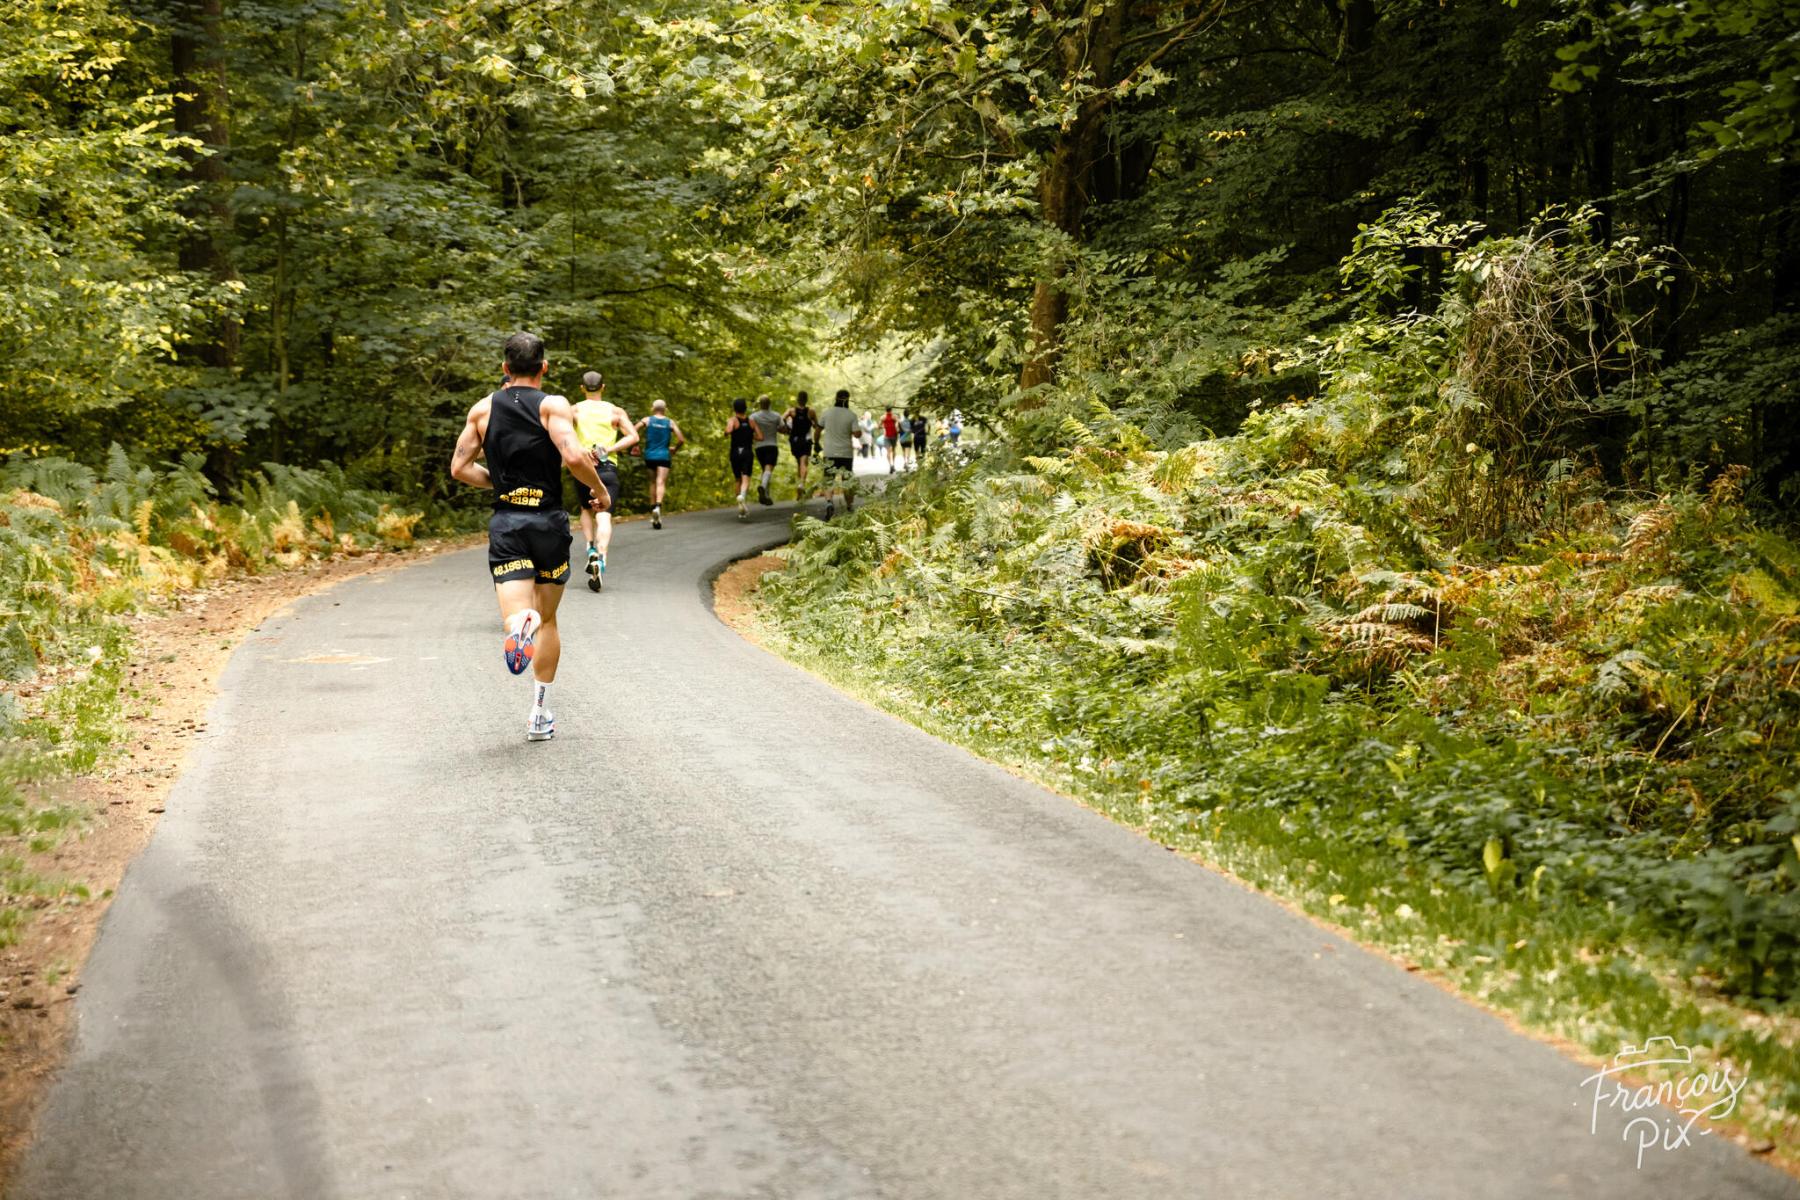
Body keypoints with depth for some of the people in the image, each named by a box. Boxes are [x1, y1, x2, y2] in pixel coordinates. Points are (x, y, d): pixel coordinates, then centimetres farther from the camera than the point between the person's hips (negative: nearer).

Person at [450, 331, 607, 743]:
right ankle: (540, 716, 19)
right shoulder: (553, 405, -4)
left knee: (520, 614, -8)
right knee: (548, 621, 15)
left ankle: (519, 625, -47)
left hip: (505, 522, 1)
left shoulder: (483, 409, 8)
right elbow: (574, 456, -18)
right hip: (549, 520, -1)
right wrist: (601, 490, -1)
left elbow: (459, 467, 9)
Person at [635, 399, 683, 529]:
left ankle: (653, 507, 19)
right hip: (664, 456, -1)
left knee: (653, 483, 16)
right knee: (661, 483, -10)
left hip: (649, 456, 2)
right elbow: (681, 440, -3)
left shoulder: (647, 420, 4)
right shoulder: (670, 423, 3)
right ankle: (658, 506, -33)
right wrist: (674, 449, 15)